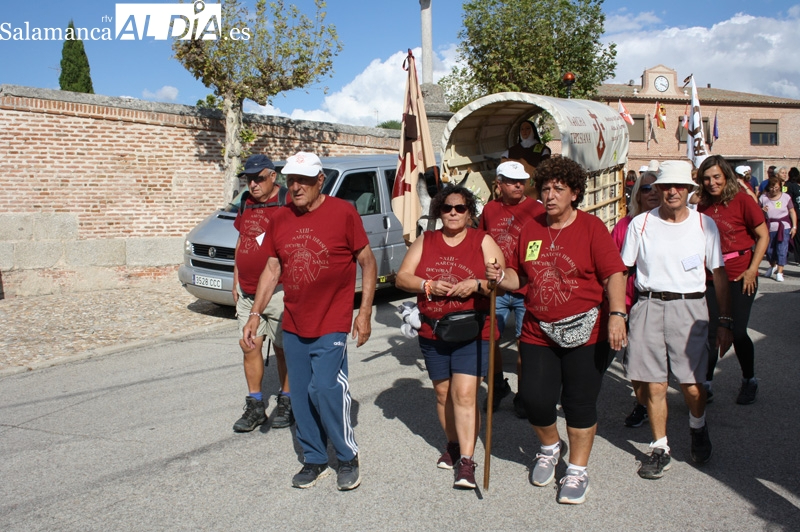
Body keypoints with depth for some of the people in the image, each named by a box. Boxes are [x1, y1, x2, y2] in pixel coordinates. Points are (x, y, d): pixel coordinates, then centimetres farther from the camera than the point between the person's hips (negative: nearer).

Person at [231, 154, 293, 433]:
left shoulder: (287, 202, -10)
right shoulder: (246, 203, 13)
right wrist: (236, 281, 20)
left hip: (278, 292, -6)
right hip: (247, 292, 6)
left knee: (283, 348, 5)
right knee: (249, 347, 7)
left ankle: (286, 402, 21)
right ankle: (255, 405, 18)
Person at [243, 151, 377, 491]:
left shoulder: (343, 212, -7)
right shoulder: (280, 220, 7)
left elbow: (368, 262, -3)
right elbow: (272, 270, 12)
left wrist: (365, 313, -7)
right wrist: (255, 314, 6)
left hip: (331, 325, -5)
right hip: (293, 326, 5)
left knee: (326, 390, -11)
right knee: (301, 397, 10)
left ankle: (348, 458, 12)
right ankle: (314, 461, 27)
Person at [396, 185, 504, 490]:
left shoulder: (483, 241, 1)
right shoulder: (425, 241, 8)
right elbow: (402, 278, 2)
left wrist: (477, 284, -23)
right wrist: (427, 285, -15)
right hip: (432, 331, 4)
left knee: (465, 394, -11)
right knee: (443, 392, 13)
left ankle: (466, 461, -5)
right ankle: (453, 445, 32)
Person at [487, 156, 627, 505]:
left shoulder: (591, 227, -4)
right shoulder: (530, 229, 9)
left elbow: (614, 274, -11)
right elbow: (522, 278, 15)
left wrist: (617, 314, -24)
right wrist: (501, 277, -6)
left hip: (584, 333, -3)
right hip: (538, 333, 4)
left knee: (579, 403, 5)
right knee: (534, 398, 0)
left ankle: (577, 470, 25)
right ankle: (550, 447, 32)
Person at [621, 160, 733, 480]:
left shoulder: (704, 224, 5)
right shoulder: (640, 224, 3)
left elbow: (718, 273, 8)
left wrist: (725, 321, 5)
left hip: (689, 307, 0)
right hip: (648, 306, 0)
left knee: (691, 384, -1)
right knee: (654, 384, 1)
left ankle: (698, 427, 33)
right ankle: (660, 449, 19)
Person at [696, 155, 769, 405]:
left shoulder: (741, 200, -8)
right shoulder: (703, 206, 5)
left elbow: (763, 235, -8)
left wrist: (752, 270, -13)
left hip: (739, 277, -4)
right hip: (711, 278, 4)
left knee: (737, 332, 3)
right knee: (710, 332, 5)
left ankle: (749, 380, 27)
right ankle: (705, 385, 16)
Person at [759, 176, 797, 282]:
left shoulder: (786, 197, 0)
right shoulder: (763, 197, 1)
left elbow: (792, 212, 4)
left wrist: (794, 226, -1)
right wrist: (762, 210, -17)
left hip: (784, 227, -2)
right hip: (769, 228, 2)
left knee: (782, 250, -7)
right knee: (769, 250, 11)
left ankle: (779, 272, -1)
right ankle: (773, 266, 39)